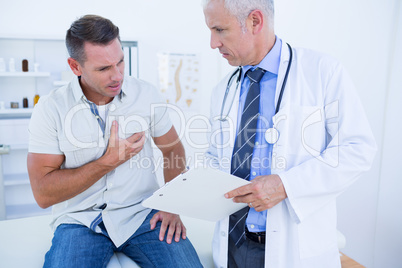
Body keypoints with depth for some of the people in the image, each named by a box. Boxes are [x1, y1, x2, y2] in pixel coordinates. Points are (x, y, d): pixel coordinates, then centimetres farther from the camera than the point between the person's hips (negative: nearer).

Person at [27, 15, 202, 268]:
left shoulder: (145, 93, 0)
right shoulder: (50, 109, -6)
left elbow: (173, 149, 9)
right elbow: (43, 194, -9)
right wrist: (110, 161, -15)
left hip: (143, 213, 1)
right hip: (81, 221, 0)